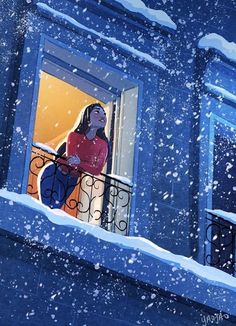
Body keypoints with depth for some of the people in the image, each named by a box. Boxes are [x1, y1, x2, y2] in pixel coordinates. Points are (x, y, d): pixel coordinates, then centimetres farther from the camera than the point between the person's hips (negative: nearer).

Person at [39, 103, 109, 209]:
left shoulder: (103, 144, -4)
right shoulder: (74, 135, -9)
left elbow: (97, 170, -14)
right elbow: (70, 158, -20)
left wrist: (79, 163, -30)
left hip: (71, 180, 3)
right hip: (54, 174, -3)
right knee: (47, 207, -11)